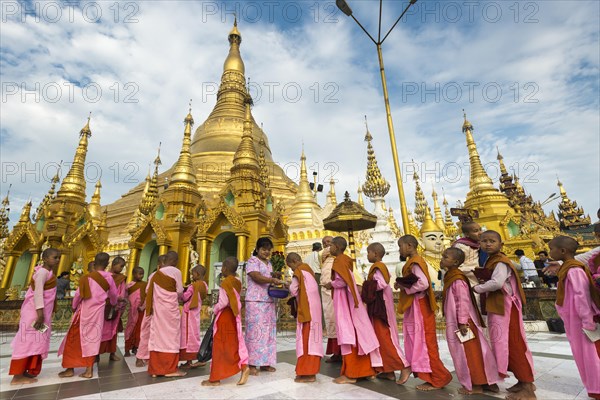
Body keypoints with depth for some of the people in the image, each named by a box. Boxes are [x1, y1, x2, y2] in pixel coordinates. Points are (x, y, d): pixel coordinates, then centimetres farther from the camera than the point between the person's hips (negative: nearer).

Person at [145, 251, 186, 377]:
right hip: (170, 307, -6)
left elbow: (148, 291, 9)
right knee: (171, 335, 2)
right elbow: (180, 291, -7)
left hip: (157, 308, 6)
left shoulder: (155, 273, 8)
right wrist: (178, 298, 14)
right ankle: (170, 368, 7)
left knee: (157, 335, 10)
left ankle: (155, 368, 16)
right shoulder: (175, 271, -9)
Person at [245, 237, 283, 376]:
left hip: (269, 301, 7)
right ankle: (252, 364, 3)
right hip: (255, 301, -7)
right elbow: (256, 277, -18)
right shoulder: (252, 260, -4)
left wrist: (277, 280, 1)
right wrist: (272, 280, -29)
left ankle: (265, 362, 15)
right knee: (255, 331, -5)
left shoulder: (269, 263, 18)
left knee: (268, 331, 7)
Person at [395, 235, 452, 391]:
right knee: (419, 342, 15)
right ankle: (433, 377, 24)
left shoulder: (415, 262, -18)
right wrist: (401, 284, 2)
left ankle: (437, 379, 12)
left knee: (424, 342, -1)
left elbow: (423, 284, -29)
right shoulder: (413, 262, 12)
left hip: (419, 307, -10)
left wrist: (405, 288, -18)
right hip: (414, 307, 10)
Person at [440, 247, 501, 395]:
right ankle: (485, 380, 28)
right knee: (472, 352, 17)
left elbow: (463, 302, -23)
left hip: (461, 322, -9)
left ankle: (476, 384, 17)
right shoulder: (451, 277, 9)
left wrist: (462, 322, -21)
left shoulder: (457, 279, -20)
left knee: (469, 353, 3)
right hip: (455, 322, 9)